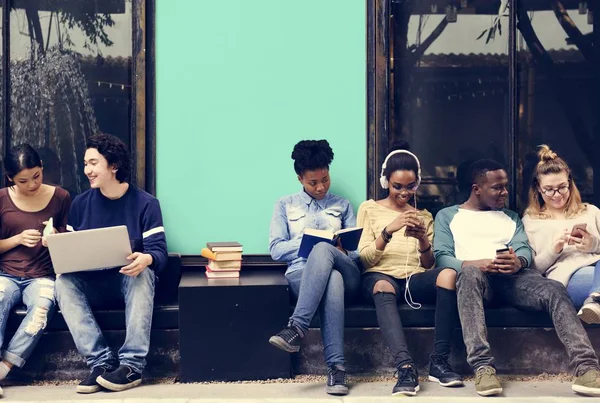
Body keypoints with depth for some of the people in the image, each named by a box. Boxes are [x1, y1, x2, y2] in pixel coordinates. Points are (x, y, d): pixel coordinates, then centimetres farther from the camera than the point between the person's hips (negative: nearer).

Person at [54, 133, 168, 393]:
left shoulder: (145, 203, -4)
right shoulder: (81, 203, 6)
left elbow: (159, 252, -13)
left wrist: (146, 259, -37)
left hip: (130, 281, -3)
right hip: (91, 284, 3)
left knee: (143, 274, -37)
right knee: (64, 281, -28)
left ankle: (132, 364, -38)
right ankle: (102, 361, -35)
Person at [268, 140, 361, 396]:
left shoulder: (342, 205, 24)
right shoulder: (285, 205, 20)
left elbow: (358, 249, 15)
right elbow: (276, 249, 8)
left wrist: (327, 248, -8)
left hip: (346, 273, 1)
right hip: (301, 274, -1)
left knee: (322, 251, -38)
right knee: (331, 279, -41)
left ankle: (297, 328, -45)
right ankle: (336, 366, -45)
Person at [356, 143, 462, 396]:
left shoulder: (424, 215, 22)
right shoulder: (369, 209, 14)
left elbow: (429, 265, 14)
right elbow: (365, 259, 2)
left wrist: (423, 240, -8)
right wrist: (388, 231, -15)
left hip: (415, 278, 3)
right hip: (380, 275, -2)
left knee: (448, 273, -32)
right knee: (382, 288, -40)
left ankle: (439, 361, -28)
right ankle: (406, 368, -50)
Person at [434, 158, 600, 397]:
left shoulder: (511, 217, 30)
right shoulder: (447, 216, 19)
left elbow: (525, 249, 12)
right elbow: (441, 257, 3)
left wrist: (518, 262, -15)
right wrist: (473, 264, -19)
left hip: (512, 277, 4)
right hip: (474, 275, -3)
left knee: (555, 289, -28)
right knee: (470, 273, -41)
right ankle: (482, 367, -48)